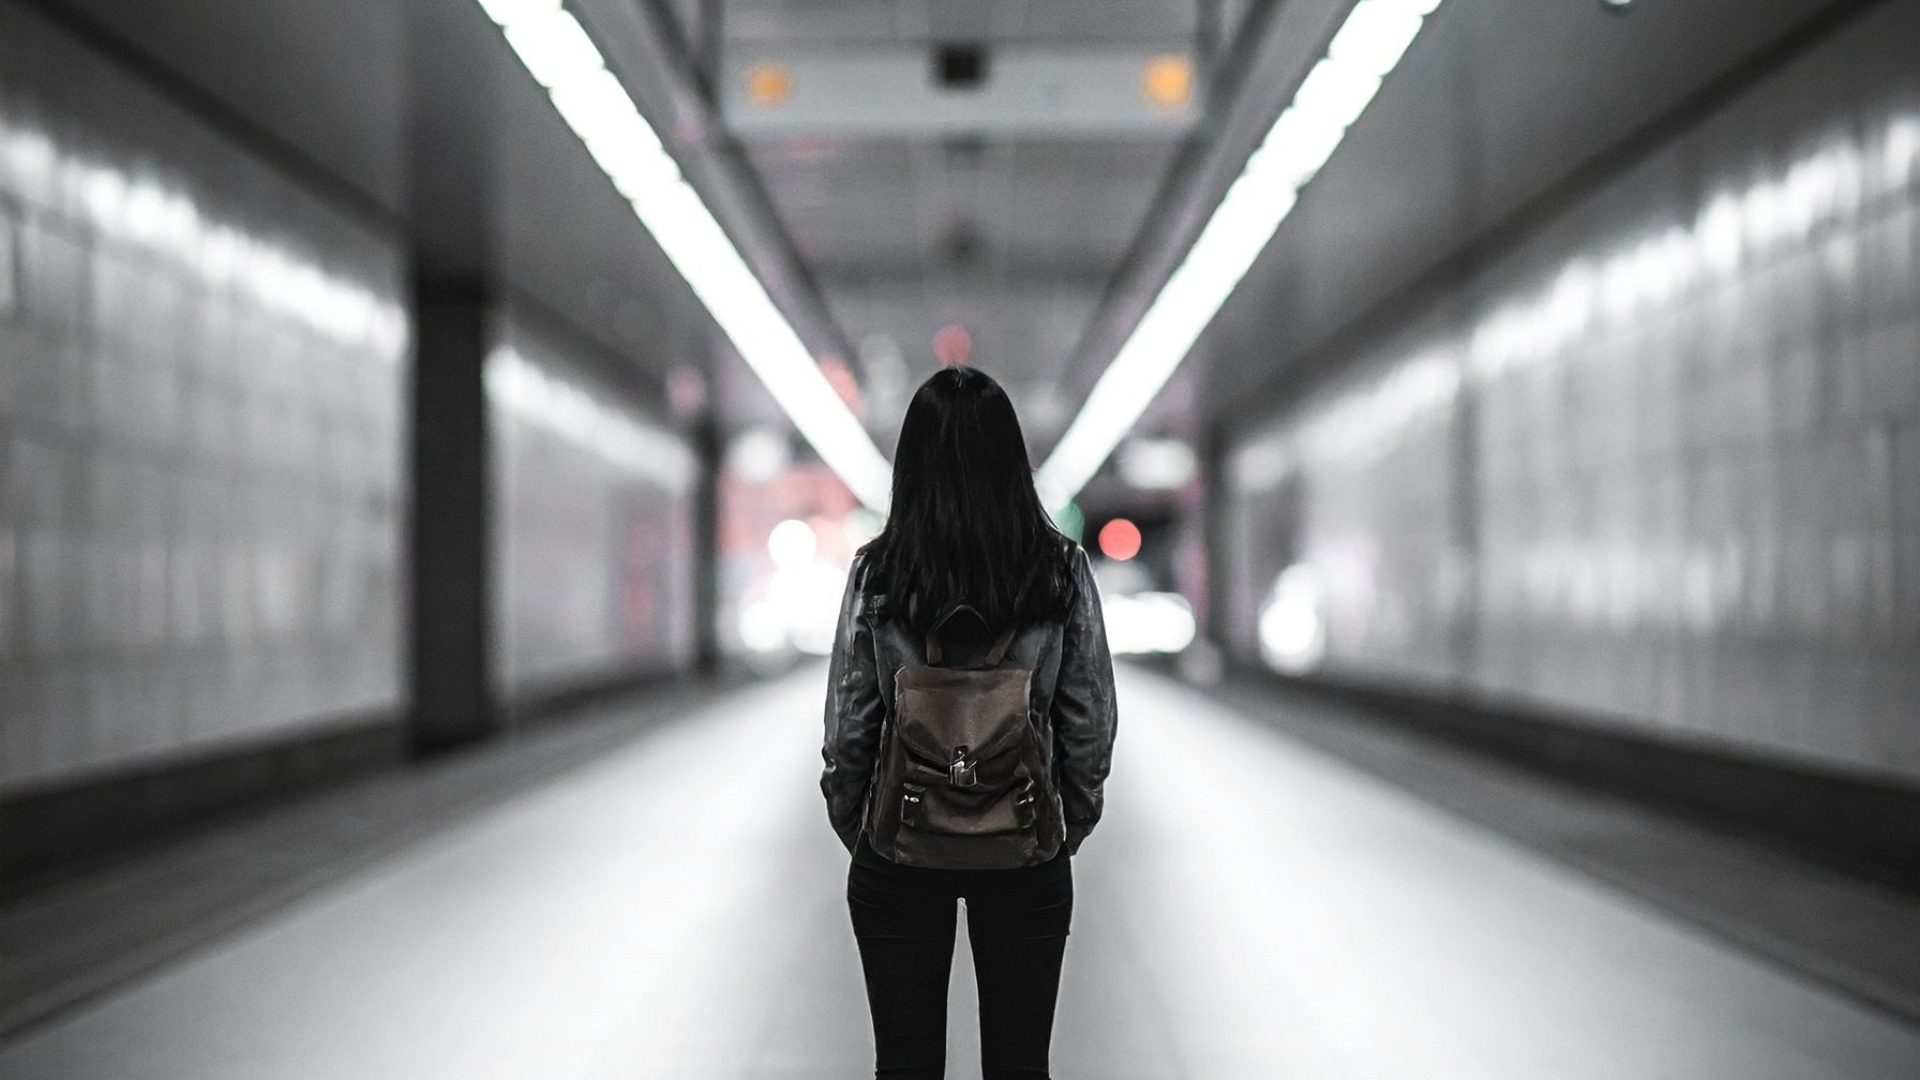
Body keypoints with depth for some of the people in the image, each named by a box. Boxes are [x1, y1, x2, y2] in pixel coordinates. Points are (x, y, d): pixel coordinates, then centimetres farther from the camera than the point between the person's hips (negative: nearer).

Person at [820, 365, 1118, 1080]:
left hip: (899, 853, 0)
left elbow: (849, 727, -5)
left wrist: (853, 829, 10)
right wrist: (1070, 829, 12)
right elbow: (1091, 724, -3)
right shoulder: (1061, 570, -7)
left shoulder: (876, 573, -9)